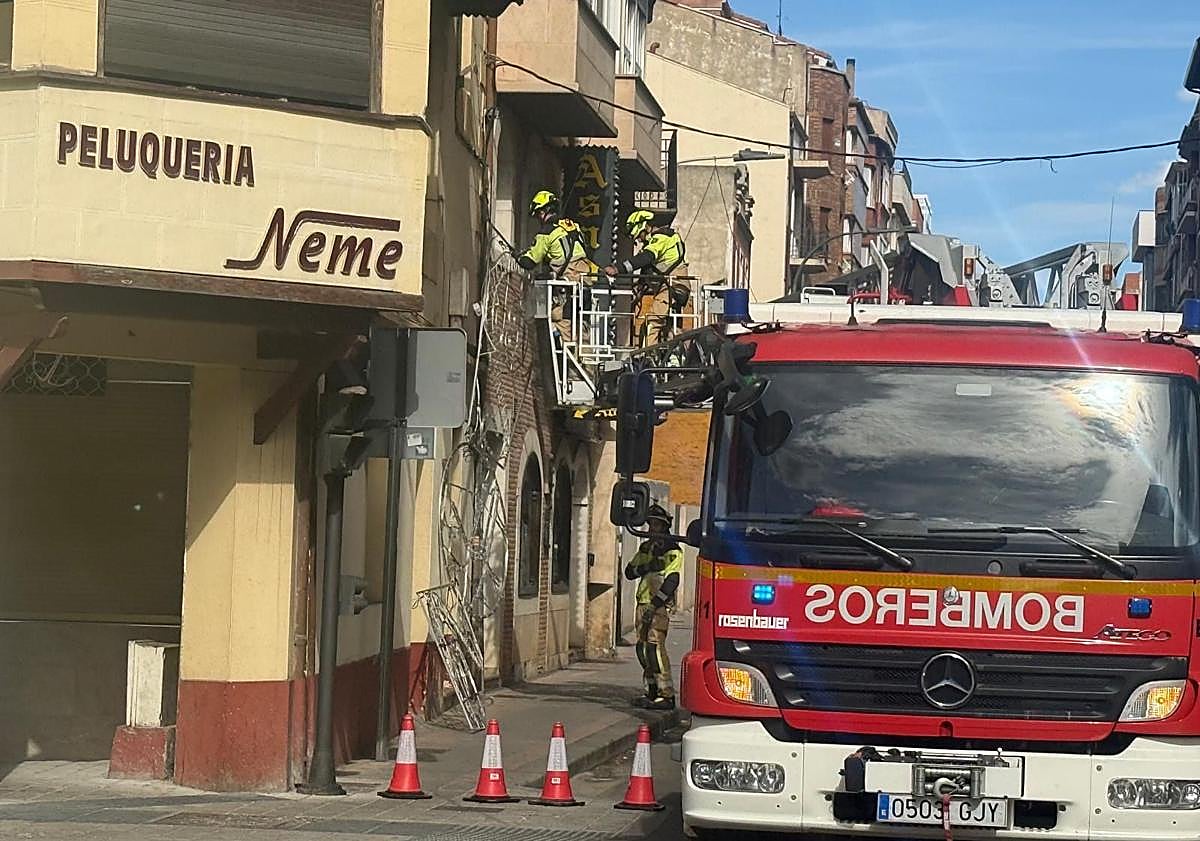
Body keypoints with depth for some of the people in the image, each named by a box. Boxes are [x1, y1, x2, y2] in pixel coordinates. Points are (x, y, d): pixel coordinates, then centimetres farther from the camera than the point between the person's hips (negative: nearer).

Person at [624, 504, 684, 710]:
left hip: (660, 606, -8)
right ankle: (652, 691, 15)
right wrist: (645, 567, -6)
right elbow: (629, 572, 14)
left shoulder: (673, 551, -4)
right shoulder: (646, 548, 21)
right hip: (643, 604, 8)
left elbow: (672, 581, -14)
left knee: (655, 645, -17)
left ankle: (667, 694, -20)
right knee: (643, 648, 7)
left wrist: (654, 605, -20)